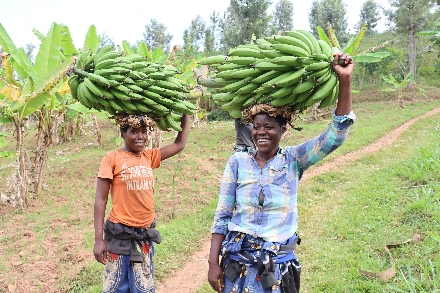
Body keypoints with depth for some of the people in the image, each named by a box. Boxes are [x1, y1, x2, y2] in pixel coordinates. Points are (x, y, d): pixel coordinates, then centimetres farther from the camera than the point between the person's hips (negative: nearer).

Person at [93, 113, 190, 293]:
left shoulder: (149, 157, 5)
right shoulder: (113, 158, -8)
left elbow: (179, 144, 11)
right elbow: (100, 199, -8)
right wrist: (99, 239, -12)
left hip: (145, 235, 4)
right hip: (119, 234, -4)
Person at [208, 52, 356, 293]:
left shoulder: (293, 160, -3)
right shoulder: (238, 161, -2)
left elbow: (336, 135, -15)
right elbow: (222, 215, 0)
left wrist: (344, 81, -24)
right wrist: (213, 262, -4)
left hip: (278, 263, 0)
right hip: (237, 259, 1)